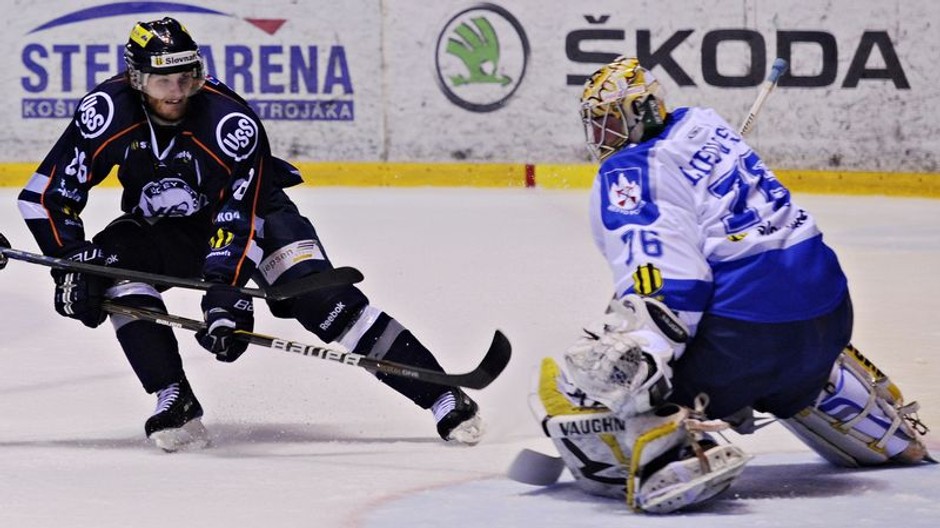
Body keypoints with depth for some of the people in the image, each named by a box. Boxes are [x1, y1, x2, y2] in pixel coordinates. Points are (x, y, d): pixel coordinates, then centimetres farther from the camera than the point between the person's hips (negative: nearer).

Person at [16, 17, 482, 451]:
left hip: (252, 211, -3)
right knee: (114, 264, -27)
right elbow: (46, 194, -15)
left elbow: (241, 219, -31)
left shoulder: (232, 122, -30)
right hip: (162, 229, 3)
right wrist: (72, 262, -23)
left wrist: (226, 293, -40)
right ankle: (176, 406, -18)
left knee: (320, 299, -22)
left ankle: (440, 396, -21)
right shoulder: (107, 111, -23)